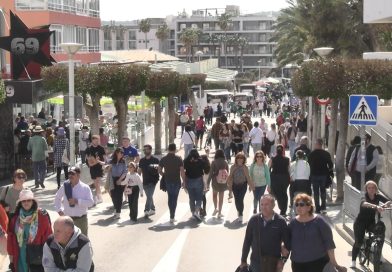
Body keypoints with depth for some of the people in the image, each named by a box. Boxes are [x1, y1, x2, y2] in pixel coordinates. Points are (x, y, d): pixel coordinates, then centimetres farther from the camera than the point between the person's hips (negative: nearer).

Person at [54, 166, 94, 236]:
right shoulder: (65, 186, 1)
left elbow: (91, 202, -16)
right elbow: (57, 198, 18)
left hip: (81, 219, -2)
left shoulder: (85, 188, -8)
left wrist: (77, 201, -24)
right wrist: (59, 210, 9)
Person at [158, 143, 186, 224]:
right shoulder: (178, 159, -9)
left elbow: (159, 170, 2)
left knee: (170, 197, 17)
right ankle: (172, 217, 1)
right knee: (174, 198, 4)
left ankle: (172, 215, 20)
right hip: (176, 181, -2)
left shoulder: (163, 159, -1)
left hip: (167, 181, 2)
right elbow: (182, 172, -12)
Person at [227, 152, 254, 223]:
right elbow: (230, 176, 6)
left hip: (243, 185, -3)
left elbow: (248, 177, 1)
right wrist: (229, 185, 5)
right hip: (235, 185, 3)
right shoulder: (233, 167, -2)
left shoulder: (245, 167, -6)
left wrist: (251, 185, 2)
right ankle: (239, 212, 34)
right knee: (236, 199, 10)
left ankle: (240, 215, -8)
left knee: (240, 199, -12)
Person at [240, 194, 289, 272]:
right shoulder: (254, 220, -2)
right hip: (256, 262, 2)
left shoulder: (280, 222, -7)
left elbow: (287, 243, -1)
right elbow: (247, 241, 5)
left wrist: (283, 260, -8)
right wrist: (243, 260, 6)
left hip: (273, 262, -2)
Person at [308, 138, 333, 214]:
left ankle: (318, 208, 4)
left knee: (316, 192, 5)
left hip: (314, 175, -1)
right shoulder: (326, 154, -4)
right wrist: (329, 171, 13)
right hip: (324, 175, 2)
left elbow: (309, 164, -3)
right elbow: (331, 165, -4)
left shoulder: (311, 154, -8)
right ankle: (323, 207, 6)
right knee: (323, 191, 14)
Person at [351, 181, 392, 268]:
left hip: (371, 222, 3)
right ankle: (353, 261, 2)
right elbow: (364, 204, -42)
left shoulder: (378, 196, -4)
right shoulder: (364, 197, -18)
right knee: (358, 242, -15)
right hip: (360, 222, -3)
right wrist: (376, 206, -59)